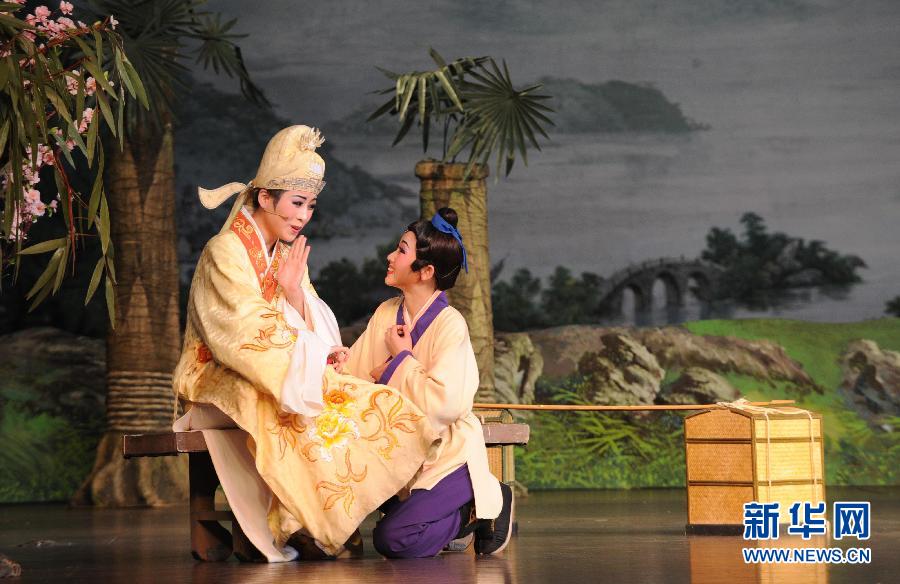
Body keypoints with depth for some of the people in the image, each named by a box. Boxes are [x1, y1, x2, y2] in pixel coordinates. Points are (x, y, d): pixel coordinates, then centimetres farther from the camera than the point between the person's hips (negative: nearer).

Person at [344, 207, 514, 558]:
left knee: (393, 540, -22)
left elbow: (444, 404, -27)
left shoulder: (450, 325, -16)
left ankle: (486, 503, 4)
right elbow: (352, 375, 1)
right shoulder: (385, 313, 6)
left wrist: (401, 359, -16)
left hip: (447, 456, -8)